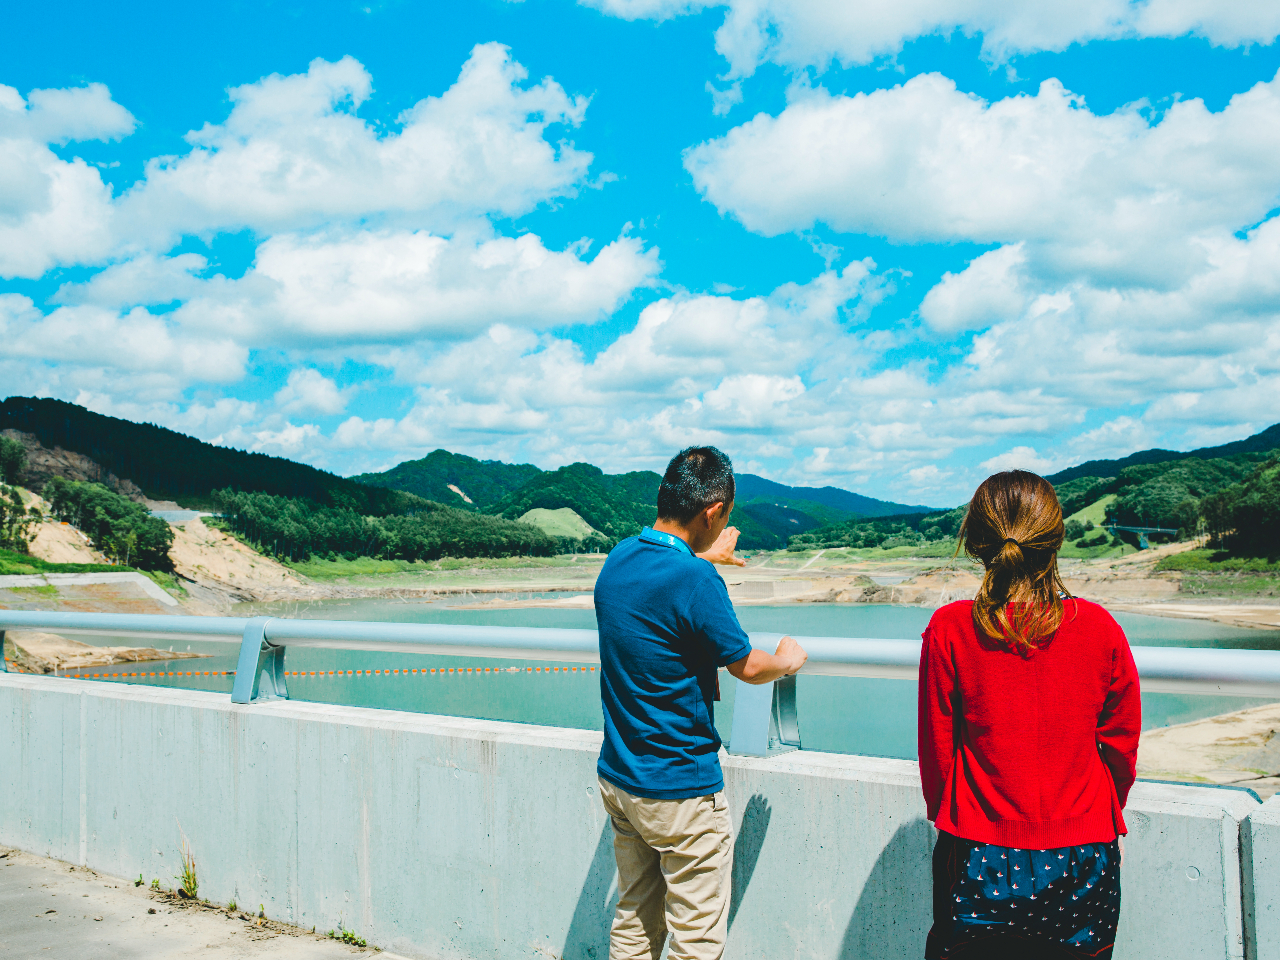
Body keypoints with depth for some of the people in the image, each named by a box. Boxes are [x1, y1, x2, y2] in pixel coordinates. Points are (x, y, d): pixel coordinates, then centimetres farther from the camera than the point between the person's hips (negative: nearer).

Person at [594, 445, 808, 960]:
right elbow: (746, 667, -9)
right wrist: (787, 661, 12)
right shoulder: (696, 582, -22)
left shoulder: (619, 558, 2)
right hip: (680, 790, -8)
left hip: (617, 778, 8)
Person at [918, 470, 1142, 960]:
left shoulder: (950, 630, -11)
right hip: (1081, 867, 2)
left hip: (981, 865, -1)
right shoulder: (1100, 629, -7)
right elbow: (1122, 749, 4)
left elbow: (936, 750, -3)